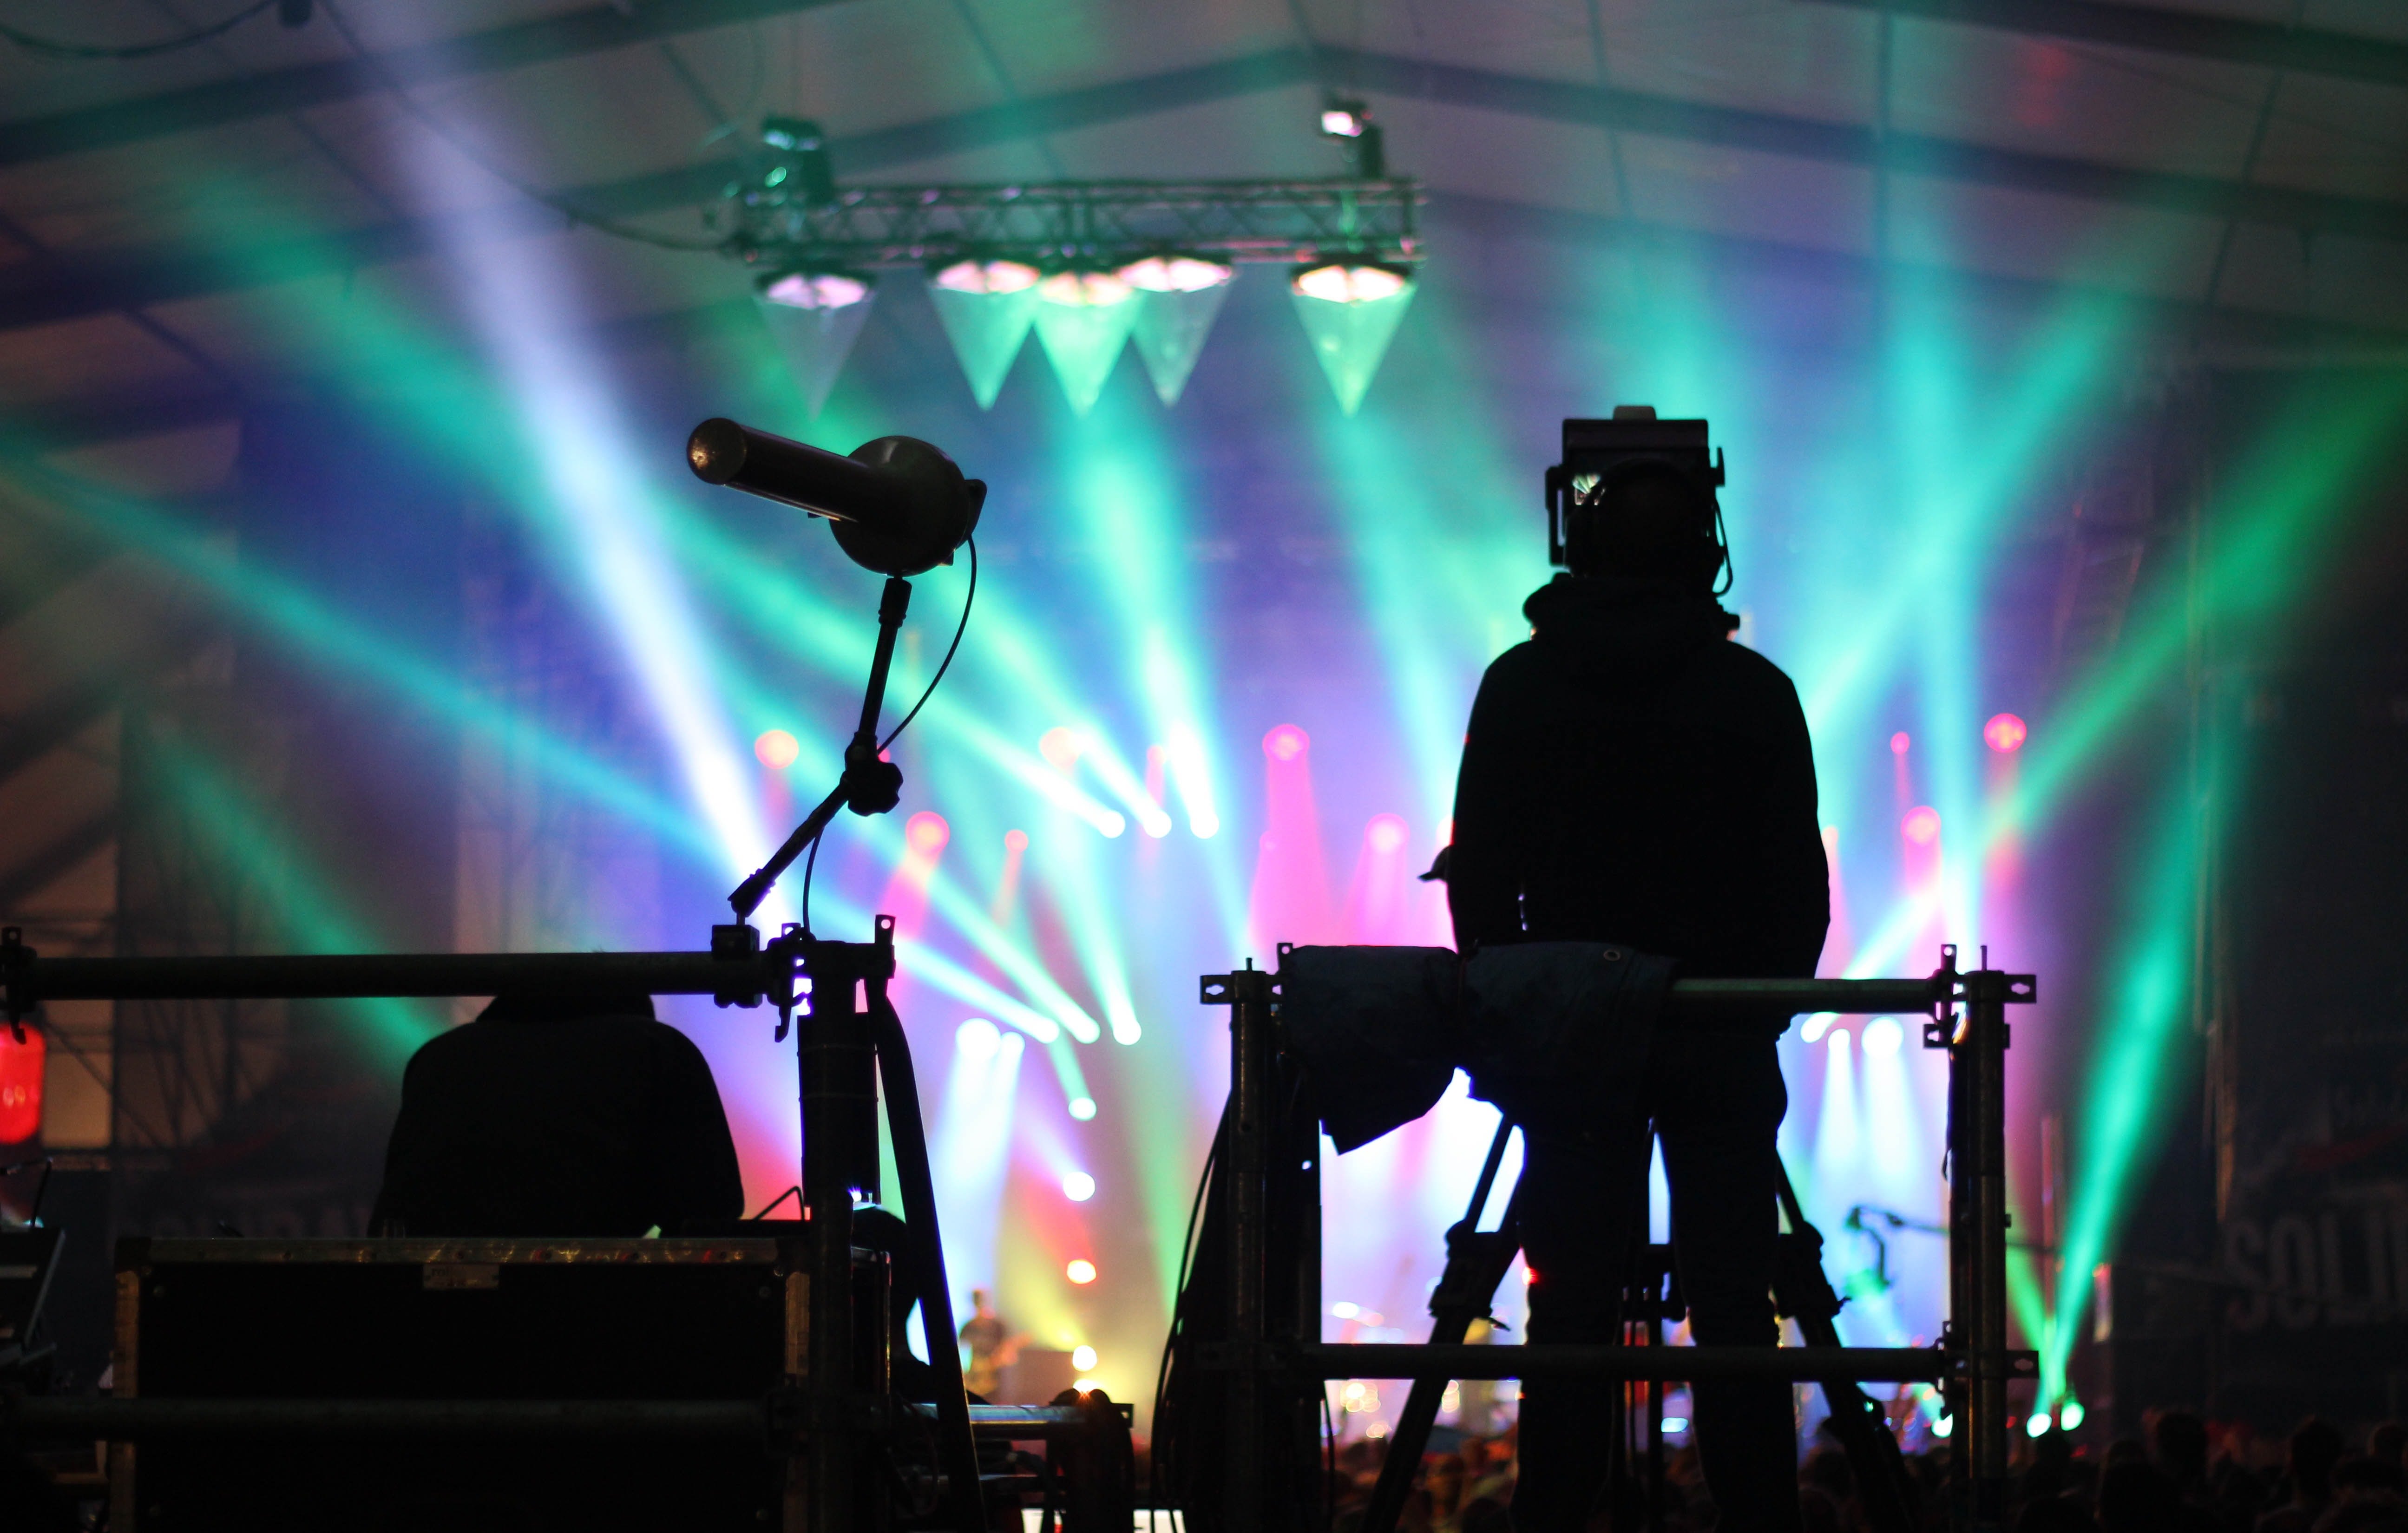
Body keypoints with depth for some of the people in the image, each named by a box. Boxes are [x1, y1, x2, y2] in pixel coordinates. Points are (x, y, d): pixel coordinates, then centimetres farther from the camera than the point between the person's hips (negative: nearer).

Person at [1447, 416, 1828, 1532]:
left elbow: (1478, 878, 3)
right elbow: (1800, 883, -1)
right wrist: (1768, 1008, 12)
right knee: (1733, 1311, 2)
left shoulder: (1518, 687, 1)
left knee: (1571, 1313, 2)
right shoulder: (1755, 694, -2)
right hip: (1725, 1046, -1)